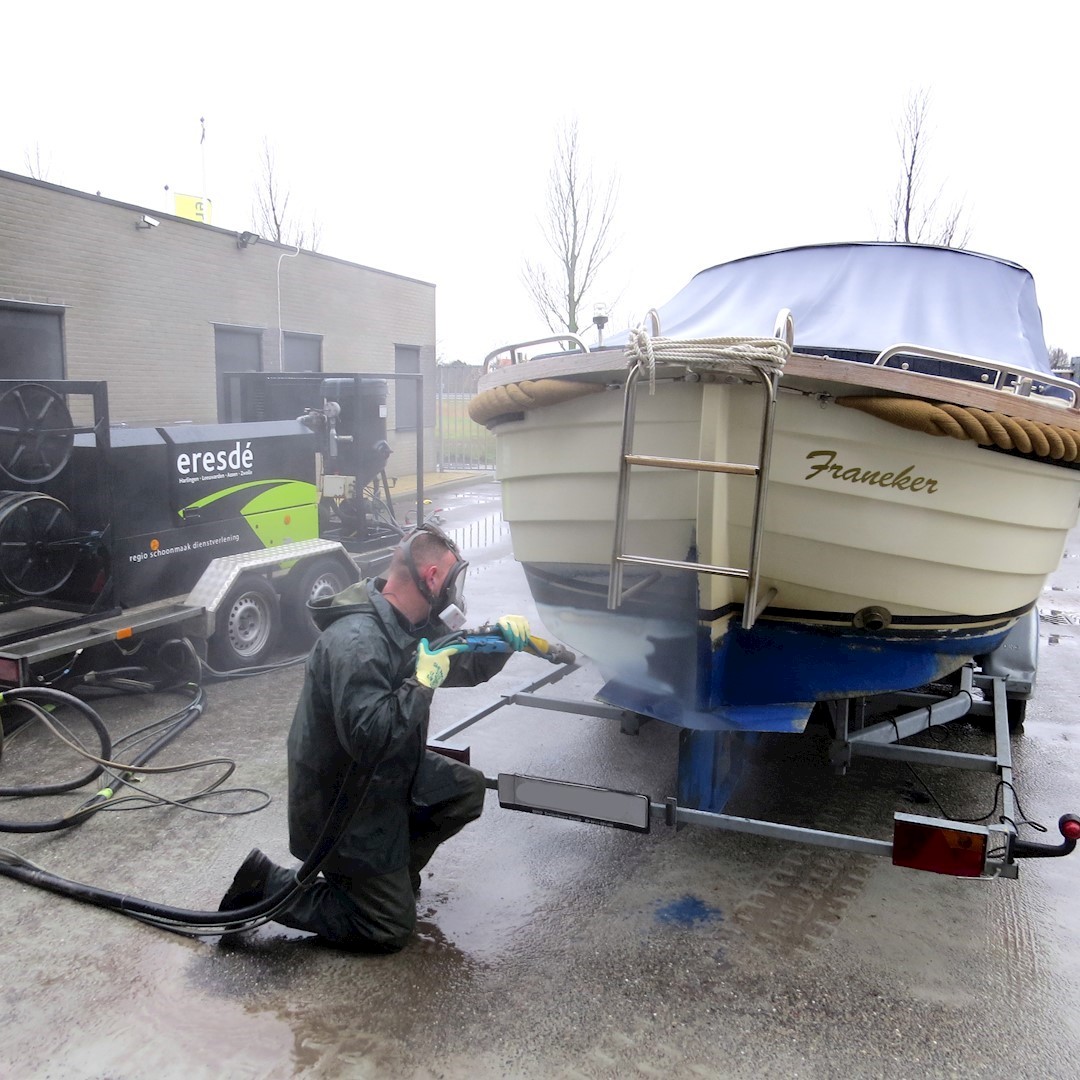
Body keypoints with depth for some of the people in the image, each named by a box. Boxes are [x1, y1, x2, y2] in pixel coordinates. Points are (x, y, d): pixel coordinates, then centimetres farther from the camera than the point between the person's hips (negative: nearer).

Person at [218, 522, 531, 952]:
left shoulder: (413, 625, -1)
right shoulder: (356, 643, -32)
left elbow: (466, 667, 10)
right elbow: (369, 738, -38)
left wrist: (501, 642, -8)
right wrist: (423, 681, -32)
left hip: (390, 774, 9)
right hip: (341, 806, -9)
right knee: (391, 929, 1)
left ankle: (393, 867, 17)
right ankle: (265, 885, 6)